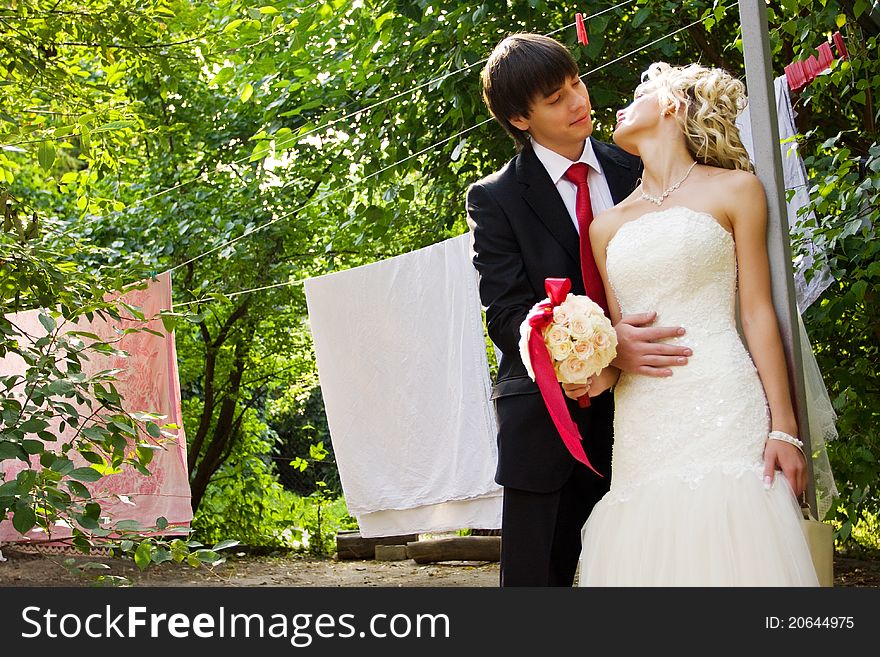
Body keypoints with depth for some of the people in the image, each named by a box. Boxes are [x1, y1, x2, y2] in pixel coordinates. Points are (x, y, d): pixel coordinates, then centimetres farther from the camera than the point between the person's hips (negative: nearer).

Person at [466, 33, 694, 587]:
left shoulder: (633, 170, 7)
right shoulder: (495, 199, -2)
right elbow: (507, 317, -10)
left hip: (639, 413, 3)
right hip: (546, 426, -2)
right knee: (536, 575, 3)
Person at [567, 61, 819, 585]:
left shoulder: (735, 189, 7)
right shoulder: (607, 226, 18)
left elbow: (758, 311, 2)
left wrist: (783, 428, -5)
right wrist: (603, 373, -4)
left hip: (722, 410, -4)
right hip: (641, 422, 4)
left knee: (730, 555, -10)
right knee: (652, 557, -1)